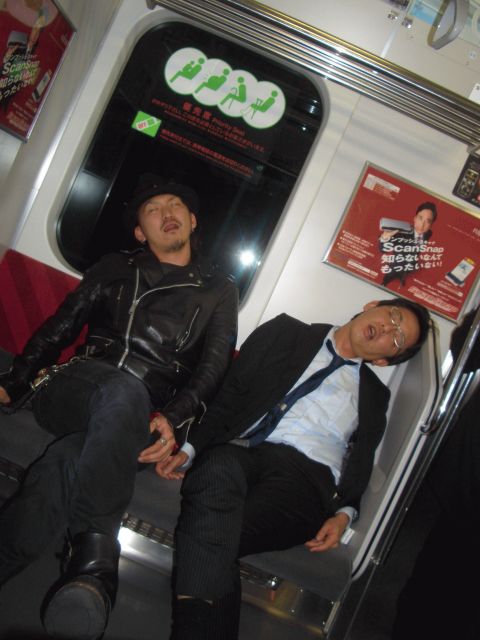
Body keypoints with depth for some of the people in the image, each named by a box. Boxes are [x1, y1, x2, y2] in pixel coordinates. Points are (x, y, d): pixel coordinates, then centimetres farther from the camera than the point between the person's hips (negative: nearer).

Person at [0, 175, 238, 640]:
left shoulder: (218, 291, 18)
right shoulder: (114, 268, 23)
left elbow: (212, 367, 5)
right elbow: (59, 327, 17)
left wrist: (174, 419, -14)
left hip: (145, 414, 0)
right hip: (76, 384, 1)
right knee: (125, 389, -39)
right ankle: (94, 557, -44)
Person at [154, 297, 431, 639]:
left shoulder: (374, 395, 25)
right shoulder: (286, 332, 20)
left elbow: (361, 463, 17)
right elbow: (228, 393, 10)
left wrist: (344, 514, -2)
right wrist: (190, 447, -3)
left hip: (305, 473, 0)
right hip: (238, 449, 1)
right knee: (217, 472, -37)